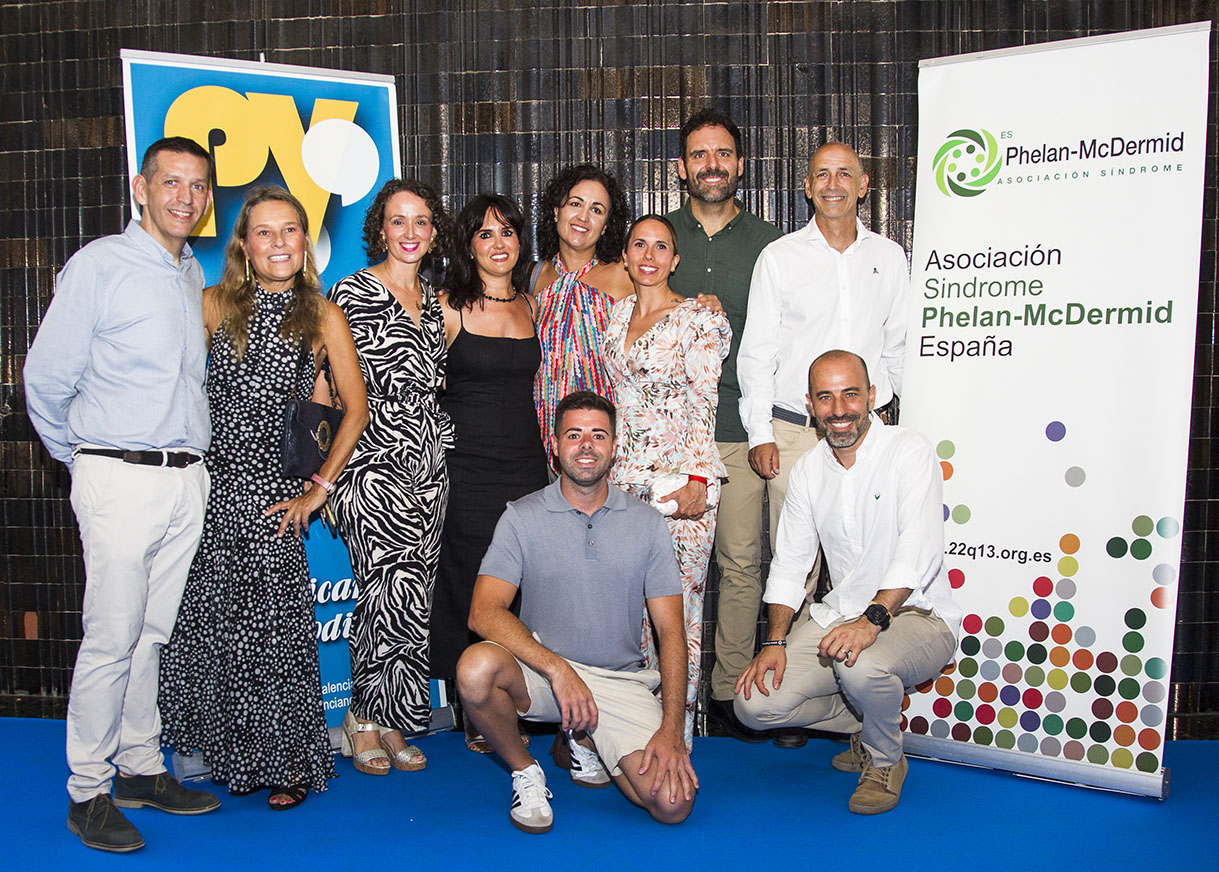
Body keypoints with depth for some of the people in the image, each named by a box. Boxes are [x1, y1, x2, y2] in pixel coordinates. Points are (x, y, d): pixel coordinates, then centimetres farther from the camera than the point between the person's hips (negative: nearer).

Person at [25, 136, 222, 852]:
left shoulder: (194, 275, 15)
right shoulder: (100, 266, -5)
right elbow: (46, 378, -3)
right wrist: (81, 456, 8)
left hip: (188, 478, 6)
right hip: (121, 478, -5)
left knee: (153, 633, 11)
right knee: (112, 638, -2)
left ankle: (142, 768, 23)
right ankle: (89, 792, 10)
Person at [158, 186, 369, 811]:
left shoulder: (323, 318, 4)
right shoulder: (214, 305, 7)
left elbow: (355, 408, 6)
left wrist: (320, 486, 1)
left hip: (271, 489, -2)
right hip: (209, 479, 2)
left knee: (273, 624, -3)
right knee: (204, 621, 4)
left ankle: (288, 761, 14)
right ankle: (220, 753, 22)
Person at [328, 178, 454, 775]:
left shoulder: (433, 298, 16)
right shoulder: (351, 292, -3)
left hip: (428, 458, 6)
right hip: (373, 461, -6)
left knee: (414, 594, 5)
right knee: (392, 587, -11)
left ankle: (390, 721, 18)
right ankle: (365, 716, 9)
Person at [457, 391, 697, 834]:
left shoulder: (647, 523, 3)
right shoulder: (523, 518, -2)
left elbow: (670, 630, 1)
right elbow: (484, 612, -13)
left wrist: (671, 729, -11)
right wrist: (558, 670, -26)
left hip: (621, 681, 2)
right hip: (540, 672, -1)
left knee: (673, 803, -18)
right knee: (477, 666, -34)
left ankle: (586, 740, 15)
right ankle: (525, 772, -3)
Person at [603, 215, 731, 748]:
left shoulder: (699, 320, -3)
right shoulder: (615, 315, 15)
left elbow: (703, 404, -9)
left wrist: (695, 479, -18)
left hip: (680, 477, -5)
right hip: (624, 477, 5)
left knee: (677, 602, -3)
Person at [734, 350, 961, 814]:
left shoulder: (909, 451, -11)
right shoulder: (809, 469, 7)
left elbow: (918, 552, -23)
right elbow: (790, 561, 9)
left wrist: (872, 620, -36)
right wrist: (774, 642, -4)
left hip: (916, 615, -5)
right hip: (839, 615, 6)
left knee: (860, 665, -38)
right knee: (755, 703, -12)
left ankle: (886, 759, -3)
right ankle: (866, 722, 15)